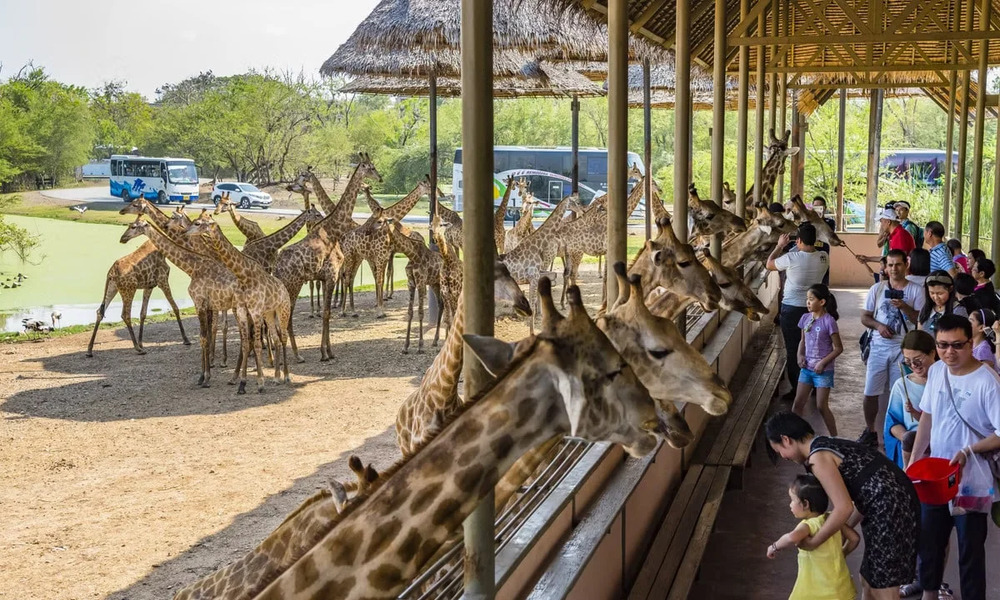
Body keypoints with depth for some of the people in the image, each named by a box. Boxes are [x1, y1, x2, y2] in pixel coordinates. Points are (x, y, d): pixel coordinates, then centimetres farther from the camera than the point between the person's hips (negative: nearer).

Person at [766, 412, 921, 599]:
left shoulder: (818, 457, -13)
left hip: (889, 509, -10)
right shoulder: (828, 445, 17)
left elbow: (844, 508, -19)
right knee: (869, 582, 21)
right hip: (897, 500, 10)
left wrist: (813, 542, -8)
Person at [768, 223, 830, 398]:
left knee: (793, 350, 4)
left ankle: (796, 390, 8)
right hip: (813, 308, 4)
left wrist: (780, 246, 8)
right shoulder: (824, 258, -6)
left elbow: (769, 265, -2)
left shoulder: (791, 258, -19)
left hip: (791, 309, -4)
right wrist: (802, 249, 17)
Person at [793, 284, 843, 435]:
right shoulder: (805, 318, 2)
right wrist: (800, 355, -3)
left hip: (823, 370, -5)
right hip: (807, 368, 6)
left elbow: (838, 348, -12)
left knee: (822, 406, -1)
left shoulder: (828, 321, -16)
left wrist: (823, 362, -18)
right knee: (798, 403, 6)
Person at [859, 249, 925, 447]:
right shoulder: (877, 289, 6)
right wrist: (878, 325, -11)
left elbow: (920, 320, -3)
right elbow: (865, 317, 8)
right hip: (879, 347, 2)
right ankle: (870, 431, 17)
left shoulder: (916, 290, 0)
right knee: (870, 392, 3)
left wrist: (904, 306, -19)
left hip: (903, 348, -2)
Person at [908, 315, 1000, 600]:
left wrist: (968, 451, -26)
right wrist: (914, 459, 8)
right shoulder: (936, 371, 0)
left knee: (970, 549, 6)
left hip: (971, 482, -6)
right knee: (929, 540, 20)